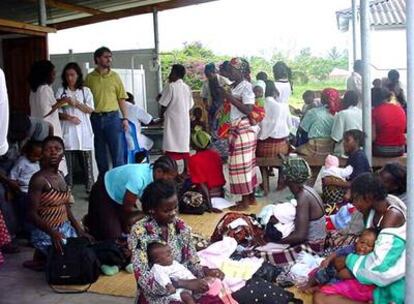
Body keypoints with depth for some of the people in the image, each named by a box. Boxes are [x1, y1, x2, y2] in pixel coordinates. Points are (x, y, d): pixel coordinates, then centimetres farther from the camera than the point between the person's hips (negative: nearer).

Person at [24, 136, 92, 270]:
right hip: (45, 234, -8)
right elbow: (32, 214, -20)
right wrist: (53, 233, -31)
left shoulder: (61, 175, 6)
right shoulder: (39, 179, -18)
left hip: (66, 228, 8)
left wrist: (79, 230, 4)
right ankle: (41, 260, 8)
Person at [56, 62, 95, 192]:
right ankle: (68, 188, 7)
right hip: (68, 131, 0)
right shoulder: (61, 91, 6)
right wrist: (68, 117, -16)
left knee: (87, 161, 2)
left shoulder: (85, 91, 7)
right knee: (68, 161, 0)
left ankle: (90, 188, 8)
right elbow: (58, 112, 2)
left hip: (83, 130, 0)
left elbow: (90, 110, 0)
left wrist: (76, 103, -13)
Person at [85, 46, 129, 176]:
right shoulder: (89, 78, 3)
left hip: (112, 117, -1)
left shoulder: (115, 76, 4)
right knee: (99, 151, 9)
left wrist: (125, 118, -2)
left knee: (117, 150, 0)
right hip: (95, 118, 1)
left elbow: (121, 98, 4)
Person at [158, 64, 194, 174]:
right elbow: (190, 105, 10)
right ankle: (186, 170, 12)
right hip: (185, 120, 6)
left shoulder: (171, 86, -10)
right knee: (184, 144, 10)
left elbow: (164, 104, -9)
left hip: (172, 119, -6)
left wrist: (162, 114, 9)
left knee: (171, 145, -5)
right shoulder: (187, 88, 9)